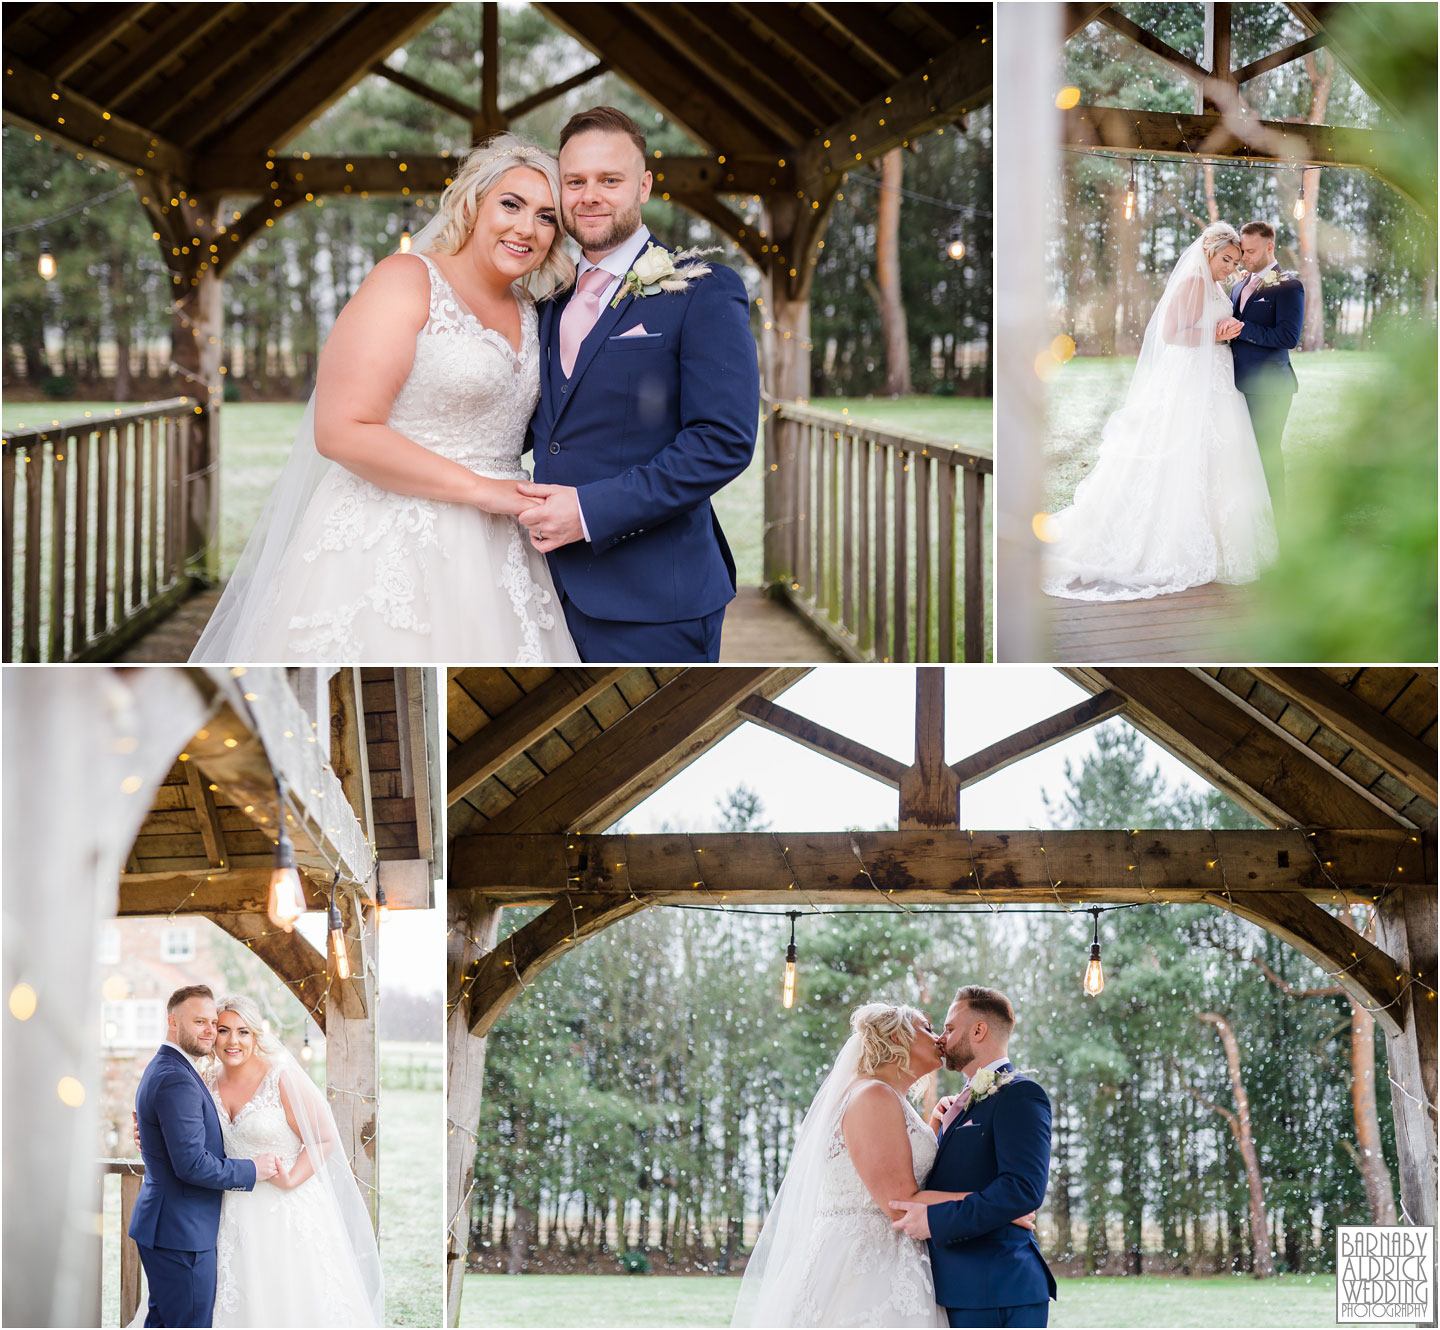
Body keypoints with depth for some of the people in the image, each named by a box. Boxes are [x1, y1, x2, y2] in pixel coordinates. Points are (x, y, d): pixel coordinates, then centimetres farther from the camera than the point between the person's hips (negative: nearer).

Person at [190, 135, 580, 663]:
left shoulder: (528, 312, 15)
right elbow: (342, 430, -17)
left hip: (488, 557, 7)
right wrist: (479, 490, -16)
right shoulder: (408, 280, -8)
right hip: (387, 554, -7)